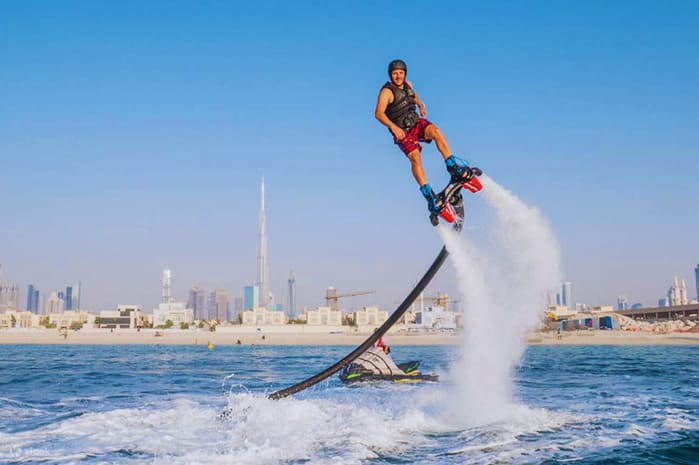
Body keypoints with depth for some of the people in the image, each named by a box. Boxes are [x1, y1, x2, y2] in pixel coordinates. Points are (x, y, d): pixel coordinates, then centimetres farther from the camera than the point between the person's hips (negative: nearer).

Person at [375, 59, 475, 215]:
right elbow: (379, 113, -28)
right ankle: (430, 196, -26)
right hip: (402, 131, -5)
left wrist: (420, 103, 20)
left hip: (417, 122, 5)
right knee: (415, 158, -24)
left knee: (436, 131, -26)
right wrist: (393, 127, -41)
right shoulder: (387, 91, -14)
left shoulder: (407, 84, 7)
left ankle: (453, 166, -23)